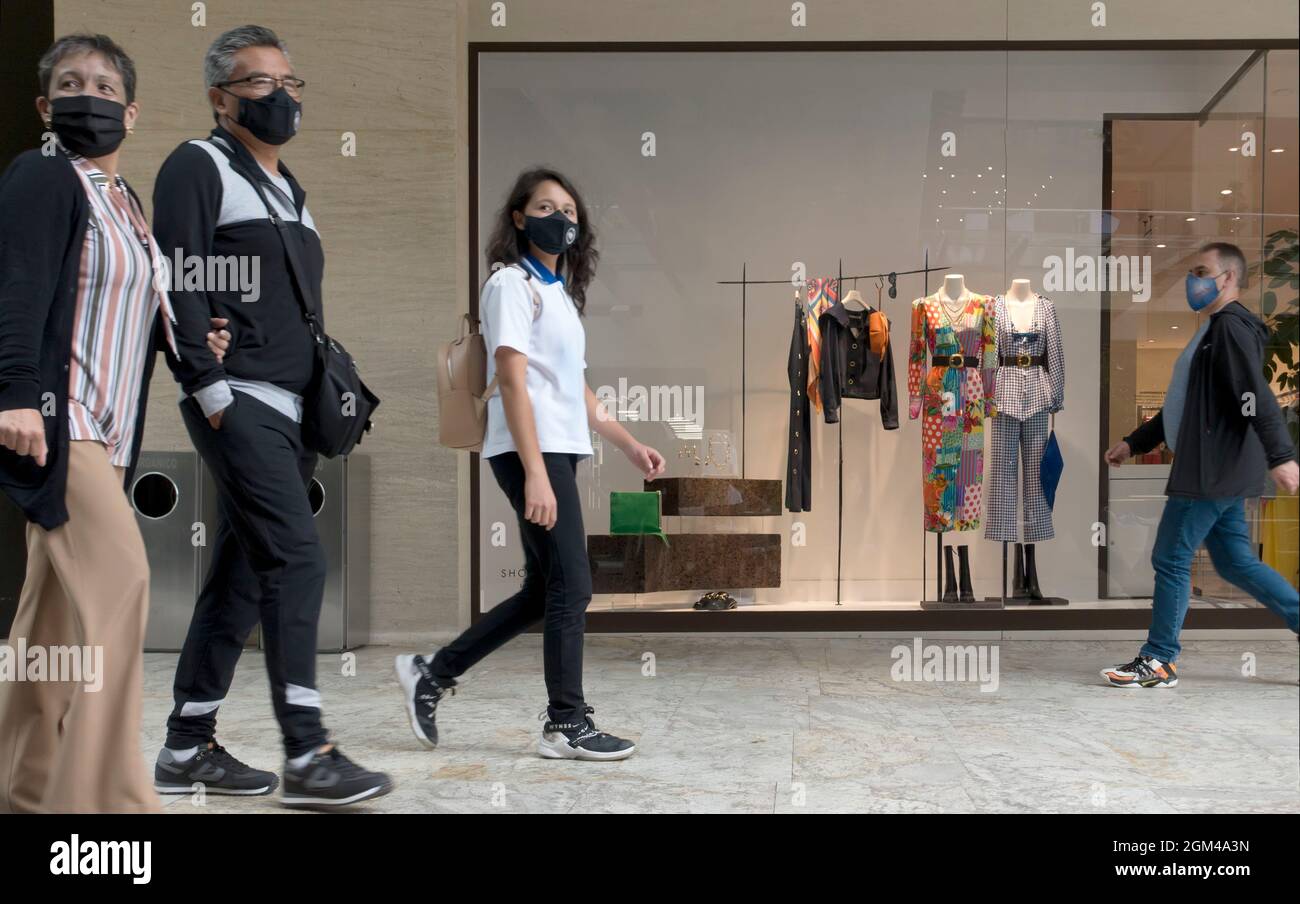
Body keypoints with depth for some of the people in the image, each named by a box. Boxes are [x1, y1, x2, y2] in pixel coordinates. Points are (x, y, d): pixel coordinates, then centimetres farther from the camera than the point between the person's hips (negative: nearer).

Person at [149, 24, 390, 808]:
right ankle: (308, 755, -12)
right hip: (239, 405, -8)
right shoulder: (199, 167, -2)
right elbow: (178, 286, -12)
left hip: (291, 411, 8)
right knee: (298, 559, -16)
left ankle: (188, 748, 18)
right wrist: (212, 390, -17)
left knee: (243, 577, 9)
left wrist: (324, 408, 15)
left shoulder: (289, 190, 24)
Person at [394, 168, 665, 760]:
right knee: (570, 585, -6)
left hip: (560, 450, 9)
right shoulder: (512, 284, -5)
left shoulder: (560, 291, 21)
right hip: (531, 451, -9)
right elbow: (512, 382, -15)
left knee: (543, 593, 11)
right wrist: (535, 473, -22)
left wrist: (630, 445, 19)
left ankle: (432, 674, 21)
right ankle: (567, 724, 6)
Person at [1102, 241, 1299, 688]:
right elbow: (1184, 406, 26)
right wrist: (1133, 442, 24)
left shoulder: (1231, 326, -11)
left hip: (1213, 472, -10)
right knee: (1236, 562, 12)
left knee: (1170, 559, -3)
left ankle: (1159, 661, 6)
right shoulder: (1214, 331, 20)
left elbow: (1257, 395, -23)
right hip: (1216, 471, 10)